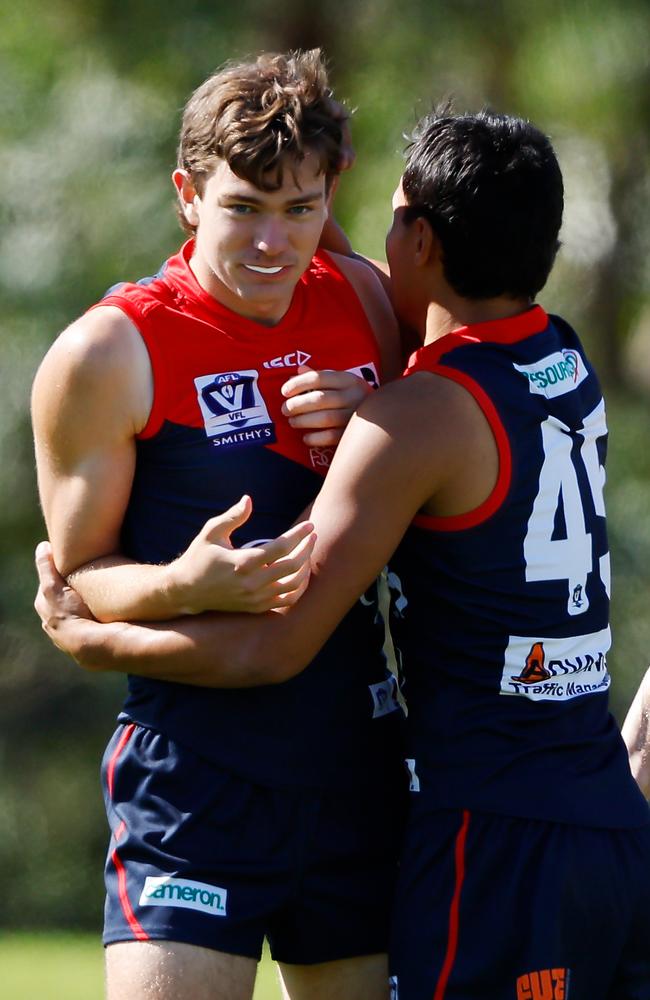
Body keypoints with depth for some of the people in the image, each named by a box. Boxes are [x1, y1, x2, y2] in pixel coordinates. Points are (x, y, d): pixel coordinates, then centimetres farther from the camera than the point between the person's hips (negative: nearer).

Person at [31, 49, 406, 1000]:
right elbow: (78, 573, -3)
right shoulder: (109, 352, -7)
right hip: (195, 772, -5)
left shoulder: (366, 302, 8)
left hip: (359, 770, 5)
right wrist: (188, 583, -24)